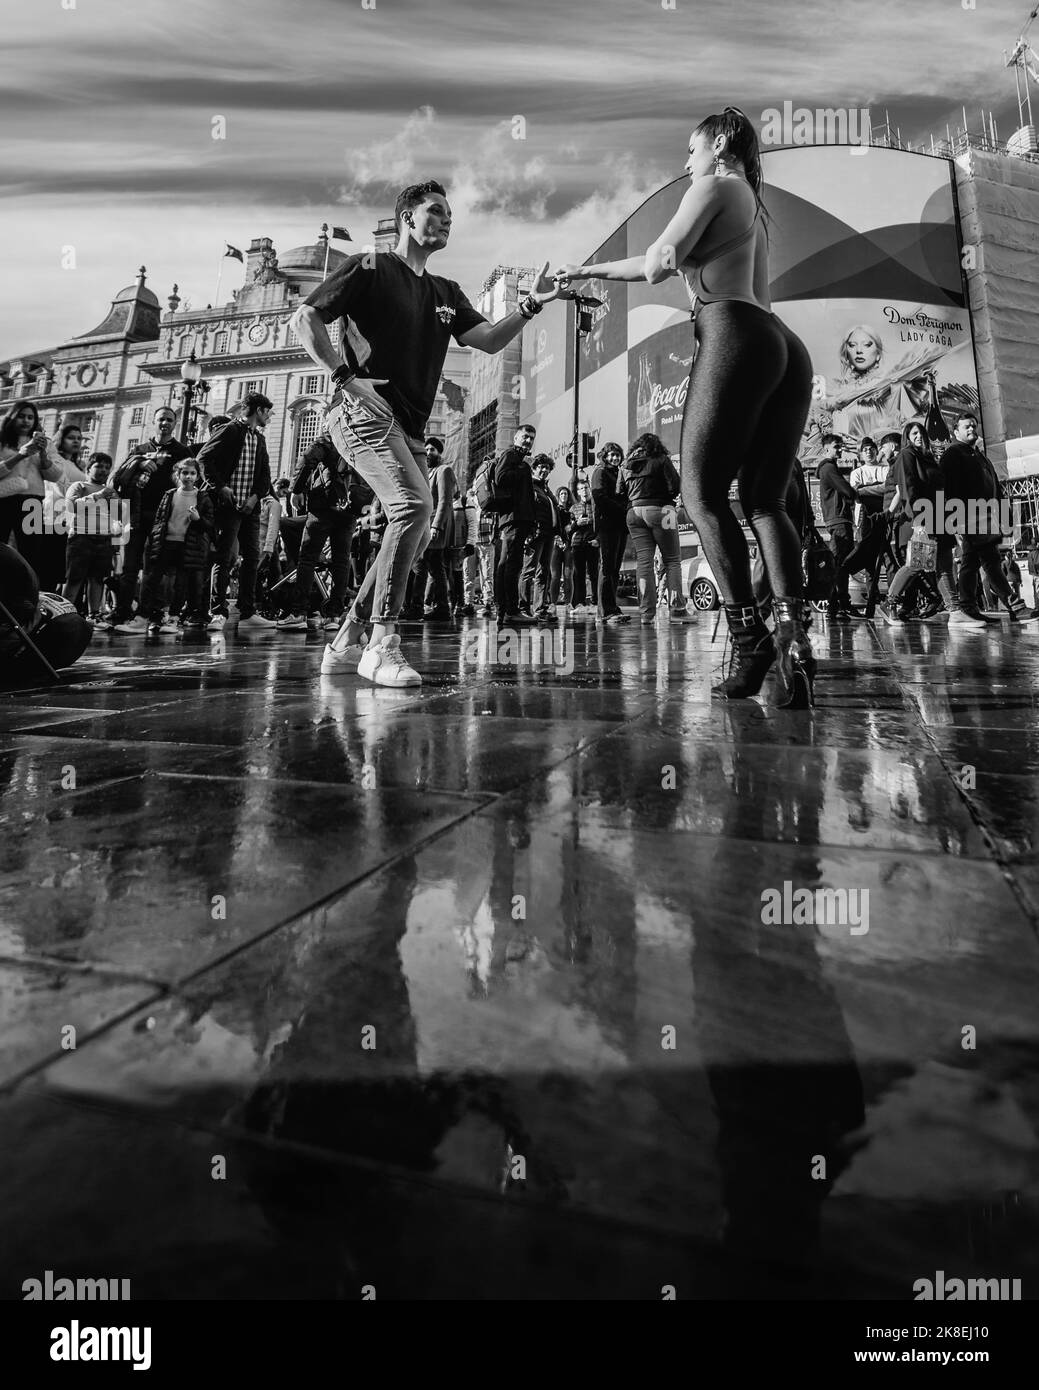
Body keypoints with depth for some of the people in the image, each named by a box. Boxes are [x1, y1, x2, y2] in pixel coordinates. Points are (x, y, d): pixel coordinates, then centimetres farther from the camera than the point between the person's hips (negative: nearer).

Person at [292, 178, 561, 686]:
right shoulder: (370, 268, 3)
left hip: (409, 427, 8)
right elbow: (304, 318, -3)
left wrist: (530, 305, -7)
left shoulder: (445, 293, 23)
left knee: (415, 534, 5)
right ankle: (381, 645, -26)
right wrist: (345, 376, -13)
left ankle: (345, 643, 14)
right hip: (365, 411, -8)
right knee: (414, 503, -28)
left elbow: (490, 340, 9)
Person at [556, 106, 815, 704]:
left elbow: (659, 263, -2)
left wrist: (661, 258, 19)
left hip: (734, 336, -8)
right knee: (766, 500, 0)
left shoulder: (716, 186, 9)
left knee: (703, 490, -7)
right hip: (788, 347, 8)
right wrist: (592, 270, 43)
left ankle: (750, 636, -18)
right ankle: (794, 633, -19)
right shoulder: (753, 205, 36)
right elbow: (662, 264, 39)